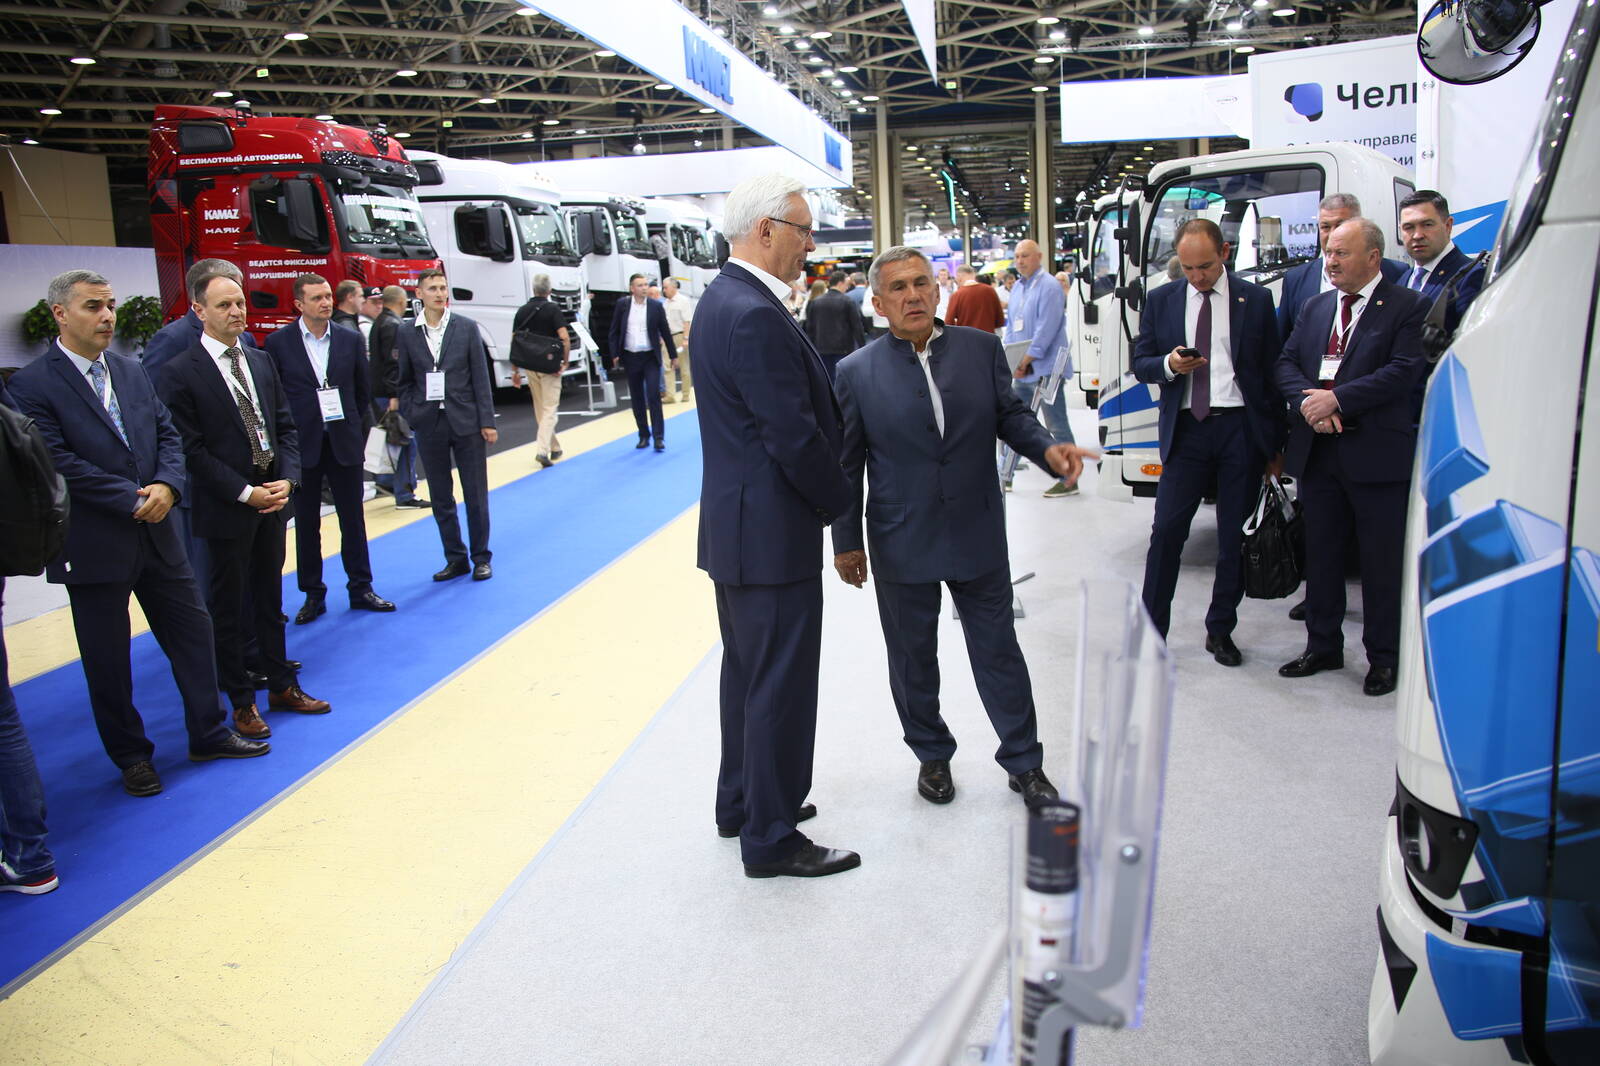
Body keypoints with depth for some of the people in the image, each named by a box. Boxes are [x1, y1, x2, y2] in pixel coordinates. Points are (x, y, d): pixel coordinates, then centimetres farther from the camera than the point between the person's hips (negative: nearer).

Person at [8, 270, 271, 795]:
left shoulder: (132, 372, 9)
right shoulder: (32, 385, -10)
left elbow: (167, 433, 7)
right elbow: (58, 462, -17)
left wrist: (167, 485, -12)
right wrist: (134, 498, -18)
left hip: (157, 534, 6)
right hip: (94, 547, -5)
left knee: (193, 631, 12)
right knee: (107, 659, 8)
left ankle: (208, 734, 27)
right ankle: (131, 757, 25)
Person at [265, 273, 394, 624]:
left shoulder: (350, 340, 4)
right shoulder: (278, 342, -3)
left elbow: (362, 391, 10)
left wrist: (356, 430, 5)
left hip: (344, 443, 2)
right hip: (302, 446, -1)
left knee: (353, 519, 8)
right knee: (306, 523, 7)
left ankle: (360, 588, 18)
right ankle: (313, 594, 17)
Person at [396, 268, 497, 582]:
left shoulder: (467, 328, 0)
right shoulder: (408, 334, 4)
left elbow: (480, 377, -1)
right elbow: (404, 382, 10)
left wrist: (487, 421, -5)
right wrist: (412, 415, -2)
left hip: (466, 423, -2)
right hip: (430, 427, 2)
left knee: (476, 495, 4)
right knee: (441, 498, 8)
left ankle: (481, 558, 16)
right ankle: (455, 558, 19)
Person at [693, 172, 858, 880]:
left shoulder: (723, 298, 11)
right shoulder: (756, 316, -22)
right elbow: (795, 437, -23)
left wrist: (824, 496, 9)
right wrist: (838, 504, -7)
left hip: (735, 526, 11)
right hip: (772, 533, -11)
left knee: (747, 670, 21)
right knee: (781, 684, 1)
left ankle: (741, 803, 37)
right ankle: (771, 839, 14)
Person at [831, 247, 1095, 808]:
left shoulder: (981, 347, -1)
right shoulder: (857, 372, -6)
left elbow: (1010, 414, 7)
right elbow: (847, 464, -2)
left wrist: (1047, 448, -15)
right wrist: (846, 542, 1)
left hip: (978, 535, 1)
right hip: (901, 545, -1)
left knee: (998, 651, 11)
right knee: (913, 658, 14)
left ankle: (1024, 762, 28)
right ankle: (932, 756, 36)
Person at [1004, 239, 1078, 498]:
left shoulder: (1049, 287, -11)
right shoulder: (1017, 287, 14)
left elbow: (1046, 329, -17)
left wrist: (1026, 360, -17)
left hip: (1044, 368, -8)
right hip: (1022, 369, 8)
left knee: (1057, 425, -2)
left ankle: (1069, 480, 5)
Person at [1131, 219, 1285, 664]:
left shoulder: (1256, 300, 5)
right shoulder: (1161, 301, 8)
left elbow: (1272, 372, 7)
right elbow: (1141, 364, 10)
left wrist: (1275, 445, 5)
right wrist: (1169, 364, -14)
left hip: (1242, 427, 0)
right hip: (1186, 428, 0)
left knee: (1236, 536, 5)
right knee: (1166, 531, -5)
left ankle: (1220, 631, 19)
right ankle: (1151, 631, 5)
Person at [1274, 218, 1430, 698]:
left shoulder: (1406, 307, -3)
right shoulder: (1315, 306, 14)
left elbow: (1403, 371, -14)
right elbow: (1286, 364, 8)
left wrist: (1337, 399, -18)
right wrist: (1308, 402, -11)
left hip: (1377, 454, -5)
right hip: (1318, 450, 5)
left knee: (1381, 560, 4)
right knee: (1320, 553, 13)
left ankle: (1383, 658, 16)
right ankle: (1323, 645, 26)